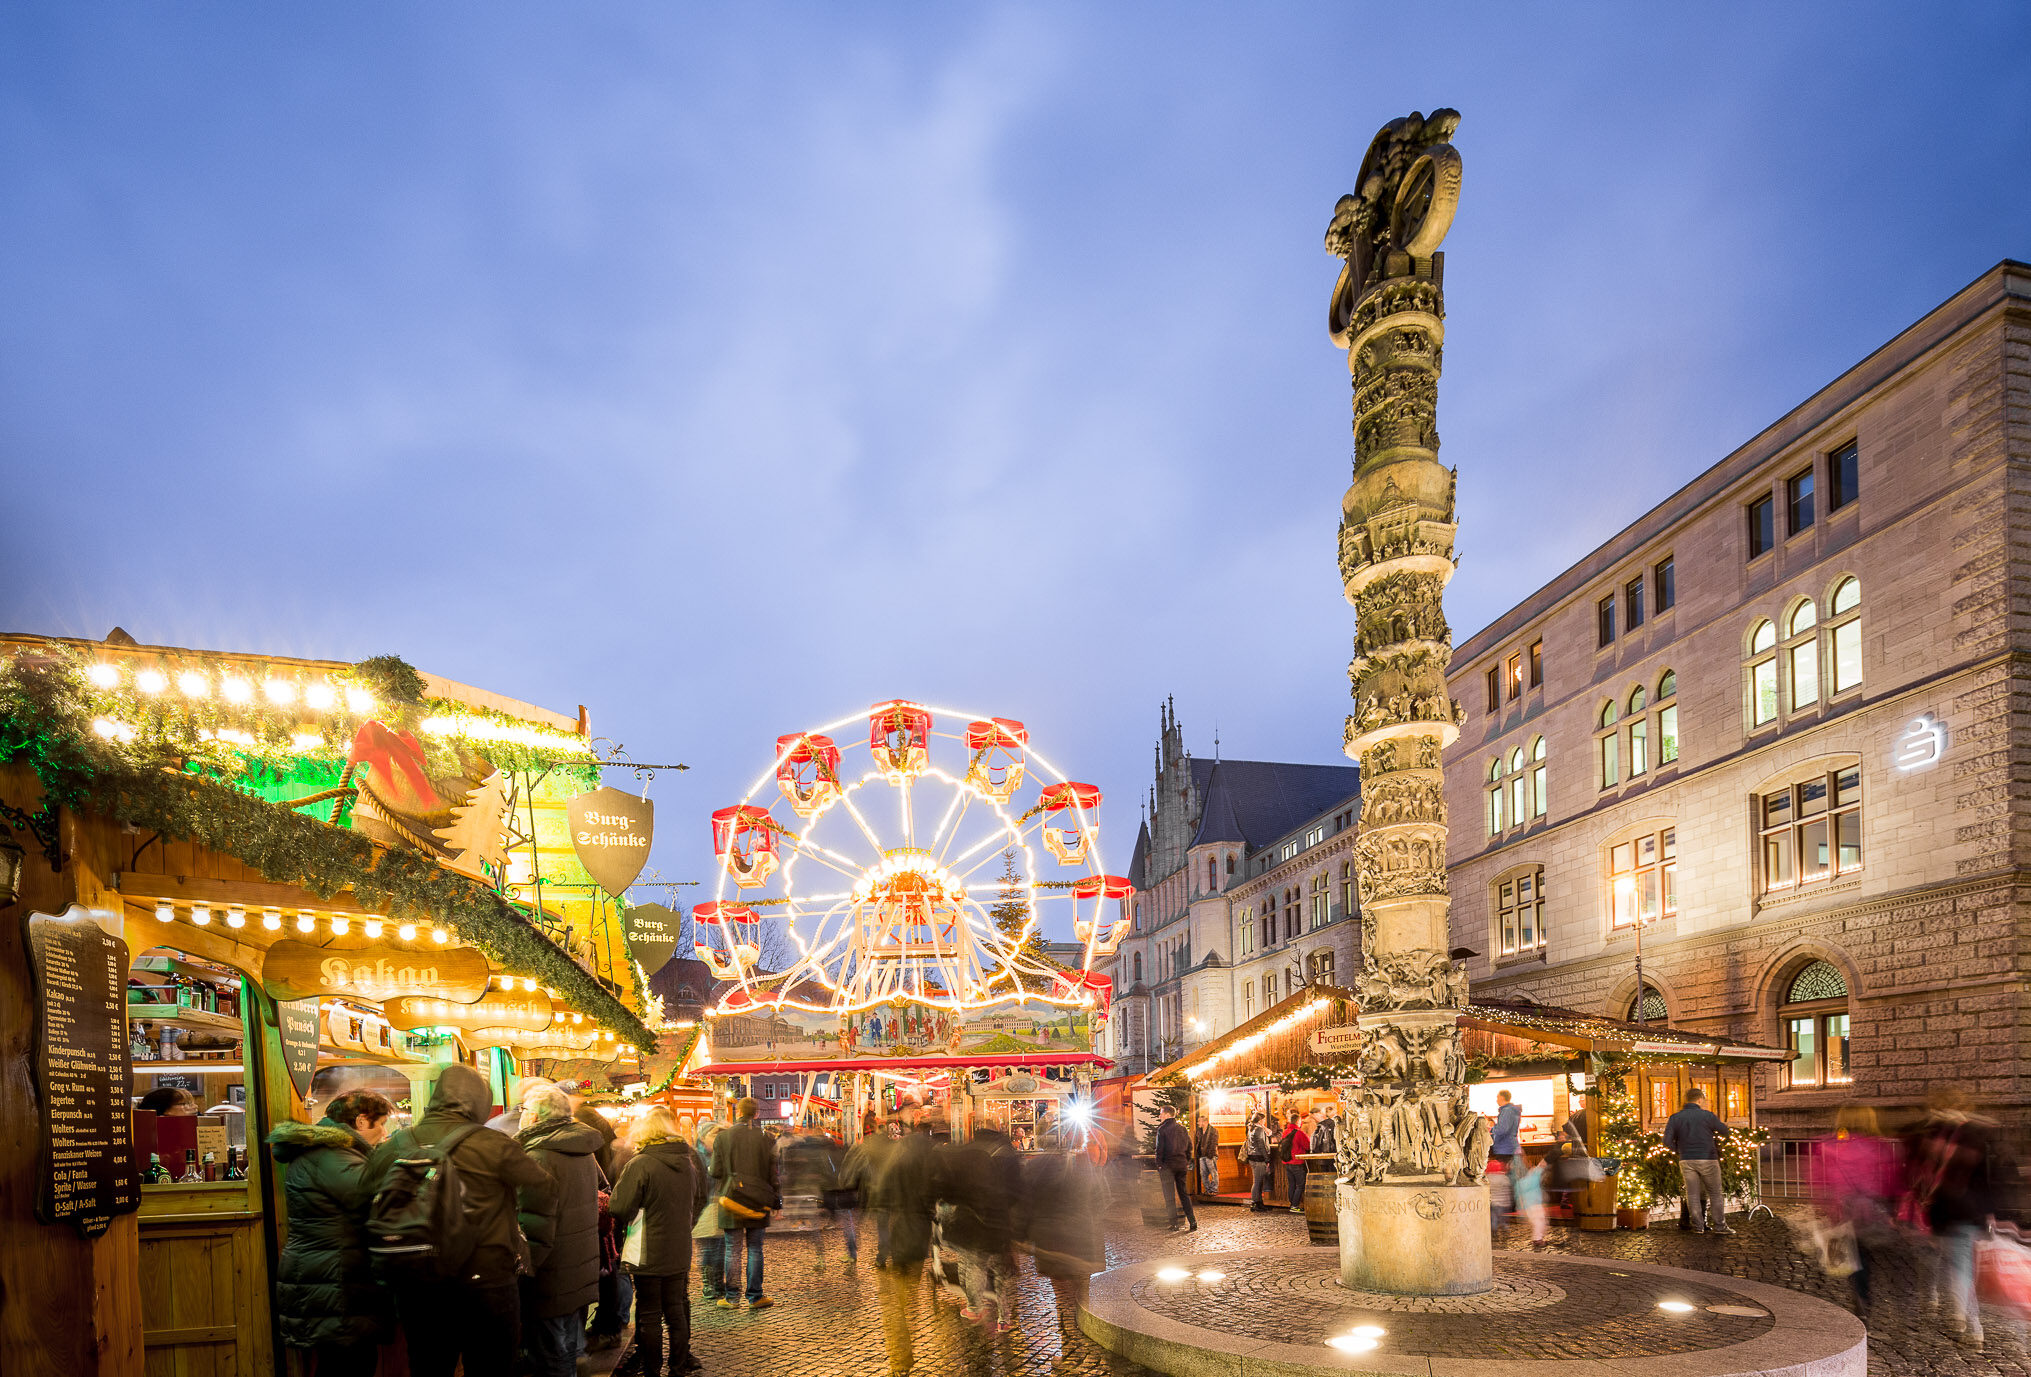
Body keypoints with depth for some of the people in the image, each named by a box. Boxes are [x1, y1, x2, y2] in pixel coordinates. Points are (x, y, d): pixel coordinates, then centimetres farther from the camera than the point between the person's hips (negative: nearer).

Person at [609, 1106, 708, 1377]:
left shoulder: (639, 1164, -17)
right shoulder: (688, 1161, 3)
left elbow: (620, 1209, -19)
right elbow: (699, 1200, 15)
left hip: (648, 1254, -6)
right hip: (679, 1253, 6)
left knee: (649, 1315, 6)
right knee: (676, 1310, 16)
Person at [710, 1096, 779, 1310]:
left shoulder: (722, 1138, -3)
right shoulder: (766, 1139, -2)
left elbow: (716, 1172, -1)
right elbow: (772, 1173, 2)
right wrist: (774, 1200, 11)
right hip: (758, 1202, 1)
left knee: (733, 1250, 6)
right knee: (755, 1249, 7)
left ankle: (730, 1297, 10)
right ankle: (754, 1297, 10)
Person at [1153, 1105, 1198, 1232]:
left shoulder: (1162, 1129, -8)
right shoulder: (1182, 1128, 9)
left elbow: (1159, 1149, -11)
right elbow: (1189, 1146, 10)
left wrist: (1158, 1166, -7)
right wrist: (1187, 1163, 14)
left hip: (1168, 1165, -5)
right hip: (1182, 1165, 5)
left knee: (1169, 1196, 3)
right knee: (1184, 1194, 12)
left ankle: (1174, 1225, 2)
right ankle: (1193, 1224, 6)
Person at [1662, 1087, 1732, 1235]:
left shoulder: (1675, 1118, 2)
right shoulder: (1708, 1116, -5)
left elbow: (1667, 1141, -4)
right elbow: (1725, 1132, 6)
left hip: (1686, 1161, 2)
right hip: (1707, 1159, -2)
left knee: (1693, 1194, 7)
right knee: (1715, 1193, 9)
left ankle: (1698, 1226, 8)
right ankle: (1720, 1225, 11)